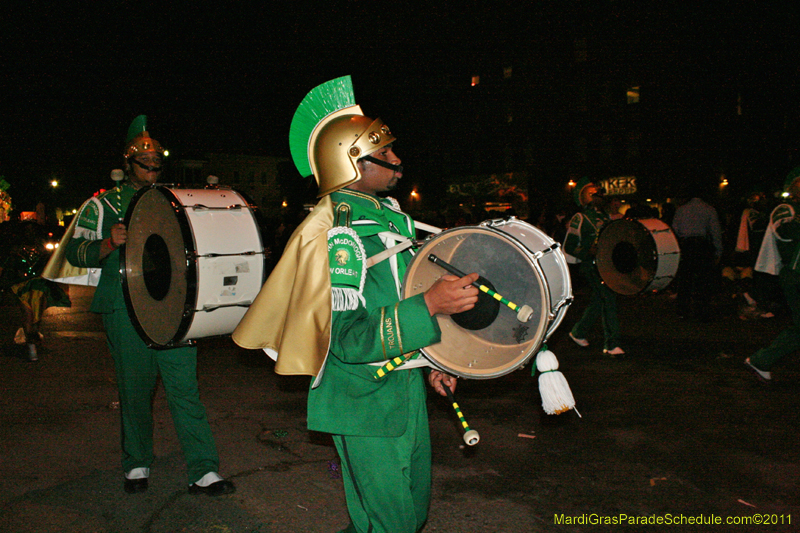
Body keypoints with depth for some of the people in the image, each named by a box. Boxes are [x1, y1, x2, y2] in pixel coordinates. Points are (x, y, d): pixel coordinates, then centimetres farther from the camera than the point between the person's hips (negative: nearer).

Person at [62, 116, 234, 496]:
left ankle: (204, 472, -2)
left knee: (184, 386, -4)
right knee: (135, 389, 7)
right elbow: (75, 251, 3)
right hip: (125, 311, -1)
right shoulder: (103, 205, 10)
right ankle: (136, 465, 26)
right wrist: (109, 242, -16)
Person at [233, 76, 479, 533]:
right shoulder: (338, 233, -21)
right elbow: (348, 340, -28)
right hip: (366, 404, -9)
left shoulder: (389, 214, 9)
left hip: (405, 390, 9)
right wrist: (429, 306, -33)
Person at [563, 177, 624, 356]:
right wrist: (589, 252, -22)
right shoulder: (579, 219, -6)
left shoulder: (606, 217, 16)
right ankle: (612, 344, -10)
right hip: (590, 265, -8)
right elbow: (568, 248, -8)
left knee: (599, 299, 14)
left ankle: (579, 332, 34)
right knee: (608, 296, -15)